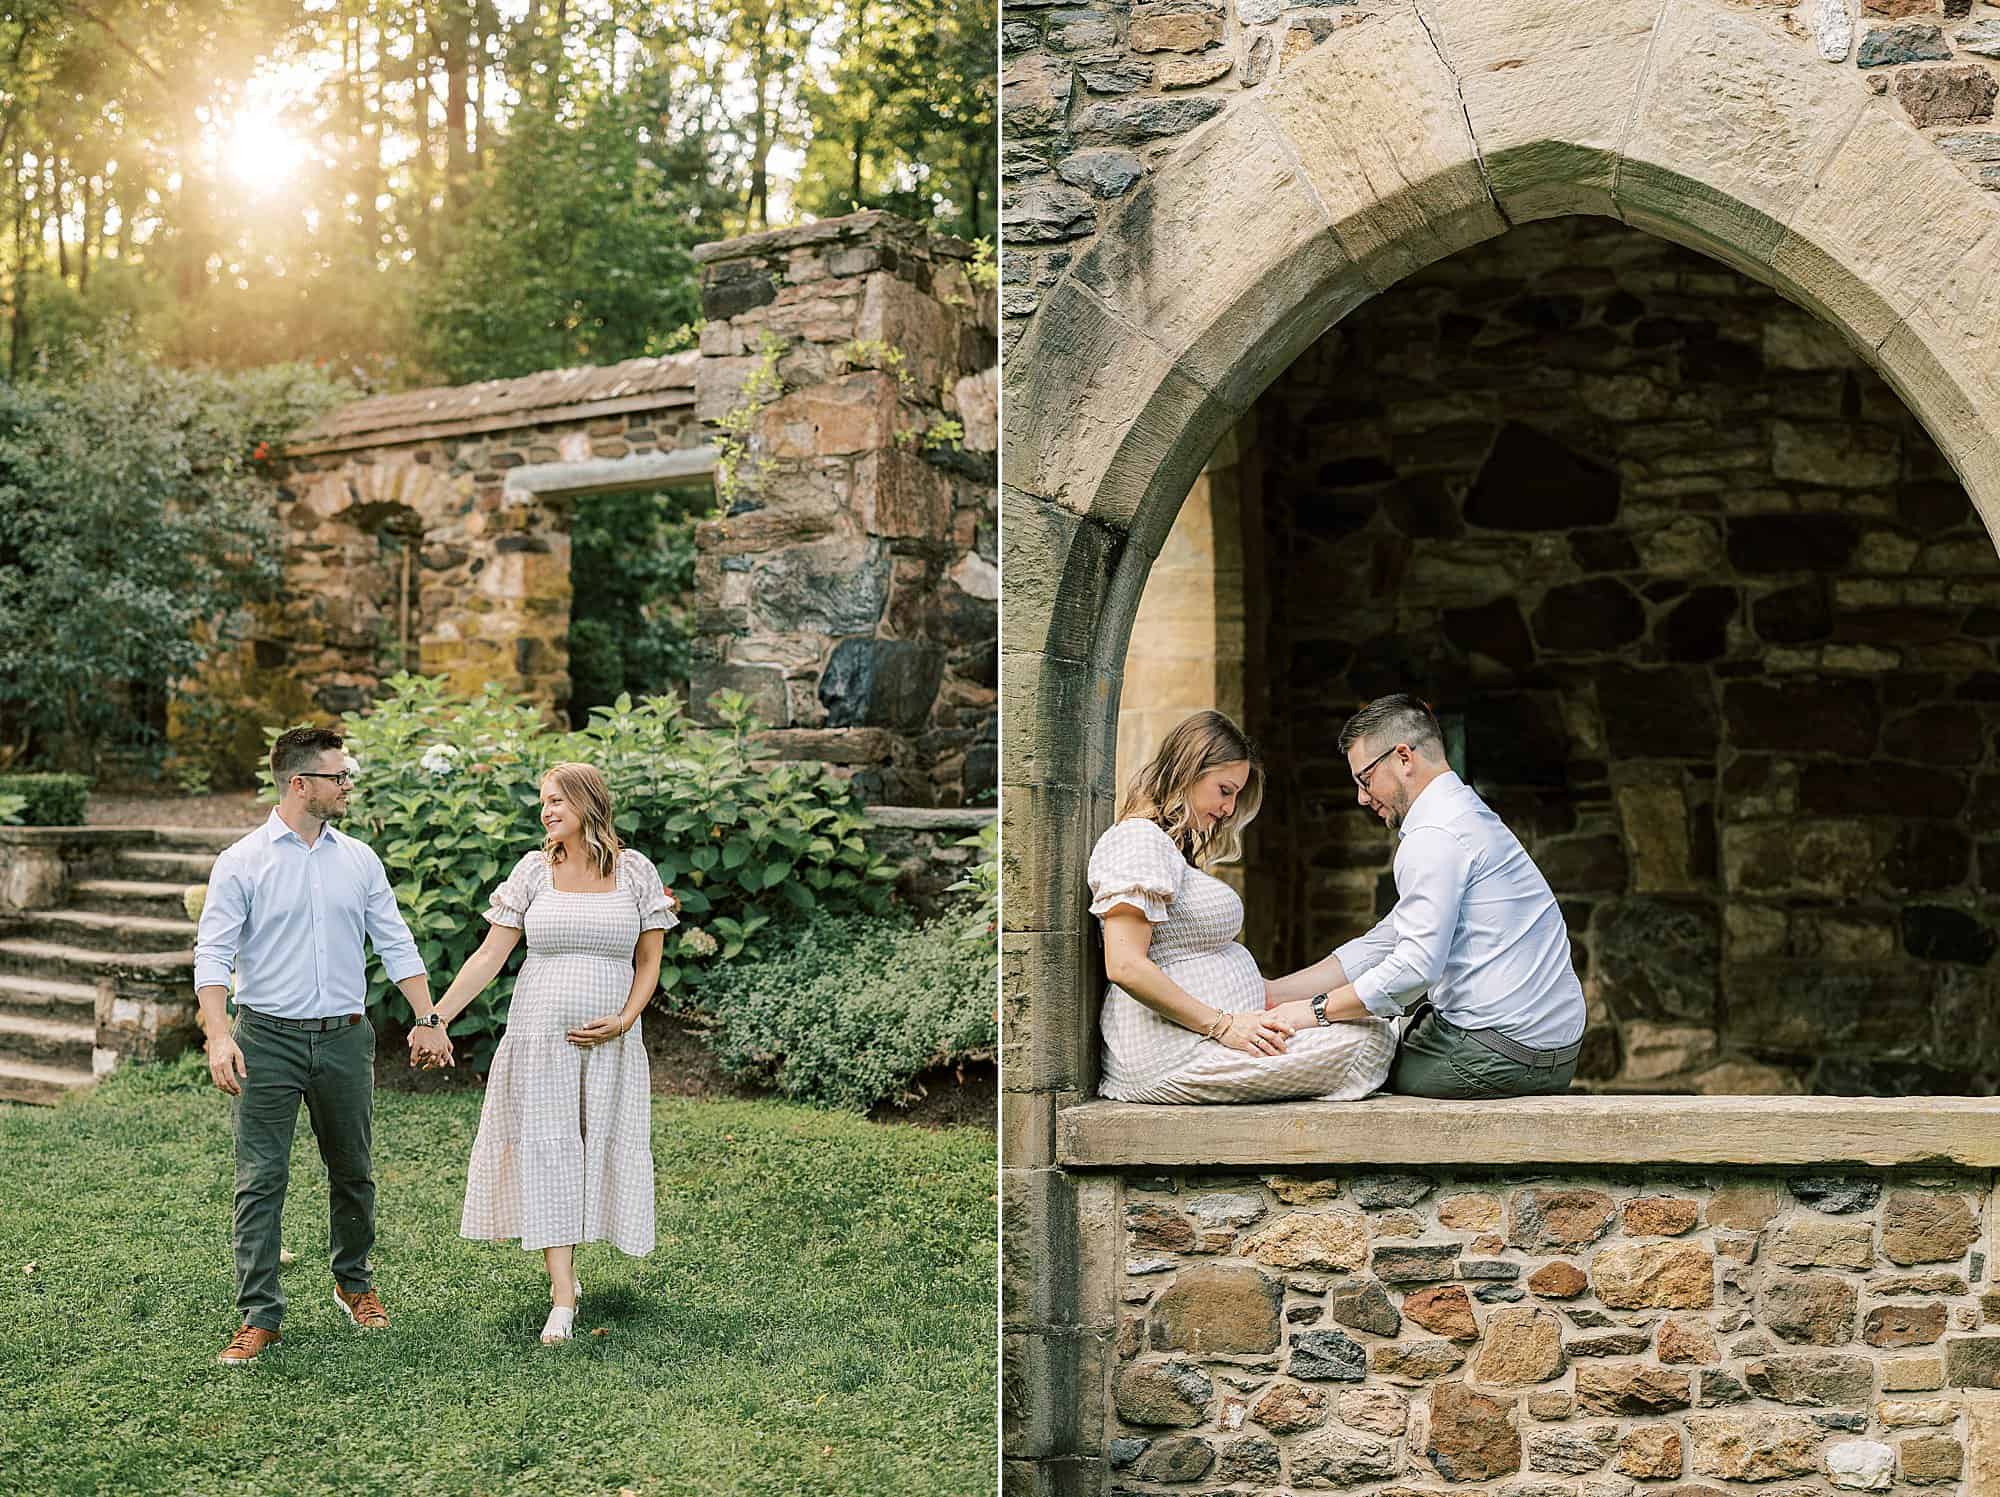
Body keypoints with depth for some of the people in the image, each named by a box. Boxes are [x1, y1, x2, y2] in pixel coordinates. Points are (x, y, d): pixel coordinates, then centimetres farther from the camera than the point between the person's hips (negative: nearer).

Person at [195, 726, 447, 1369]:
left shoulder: (359, 859, 7)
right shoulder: (242, 863, -4)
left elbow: (396, 944, 10)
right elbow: (212, 955, -9)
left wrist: (427, 1020, 4)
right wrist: (218, 1036, -21)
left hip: (345, 1038, 4)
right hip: (269, 1040, -3)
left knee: (352, 1173, 13)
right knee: (261, 1180, -3)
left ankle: (354, 1283, 32)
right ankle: (259, 1315, 4)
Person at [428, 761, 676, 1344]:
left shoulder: (635, 871, 1)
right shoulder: (534, 870, 2)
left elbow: (649, 961, 6)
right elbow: (490, 956, 0)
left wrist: (624, 1020, -9)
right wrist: (437, 1016, -8)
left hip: (611, 1042, 1)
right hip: (539, 1034, 0)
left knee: (600, 1148, 4)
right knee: (545, 1150, -5)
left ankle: (563, 1266, 22)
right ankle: (563, 1297, -4)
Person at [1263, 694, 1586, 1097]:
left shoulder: (1434, 837, -14)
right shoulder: (1466, 817, 19)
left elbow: (1416, 965, -23)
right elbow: (1382, 944, 18)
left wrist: (1316, 1009, -11)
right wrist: (1272, 993, 14)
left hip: (1498, 1057, -9)